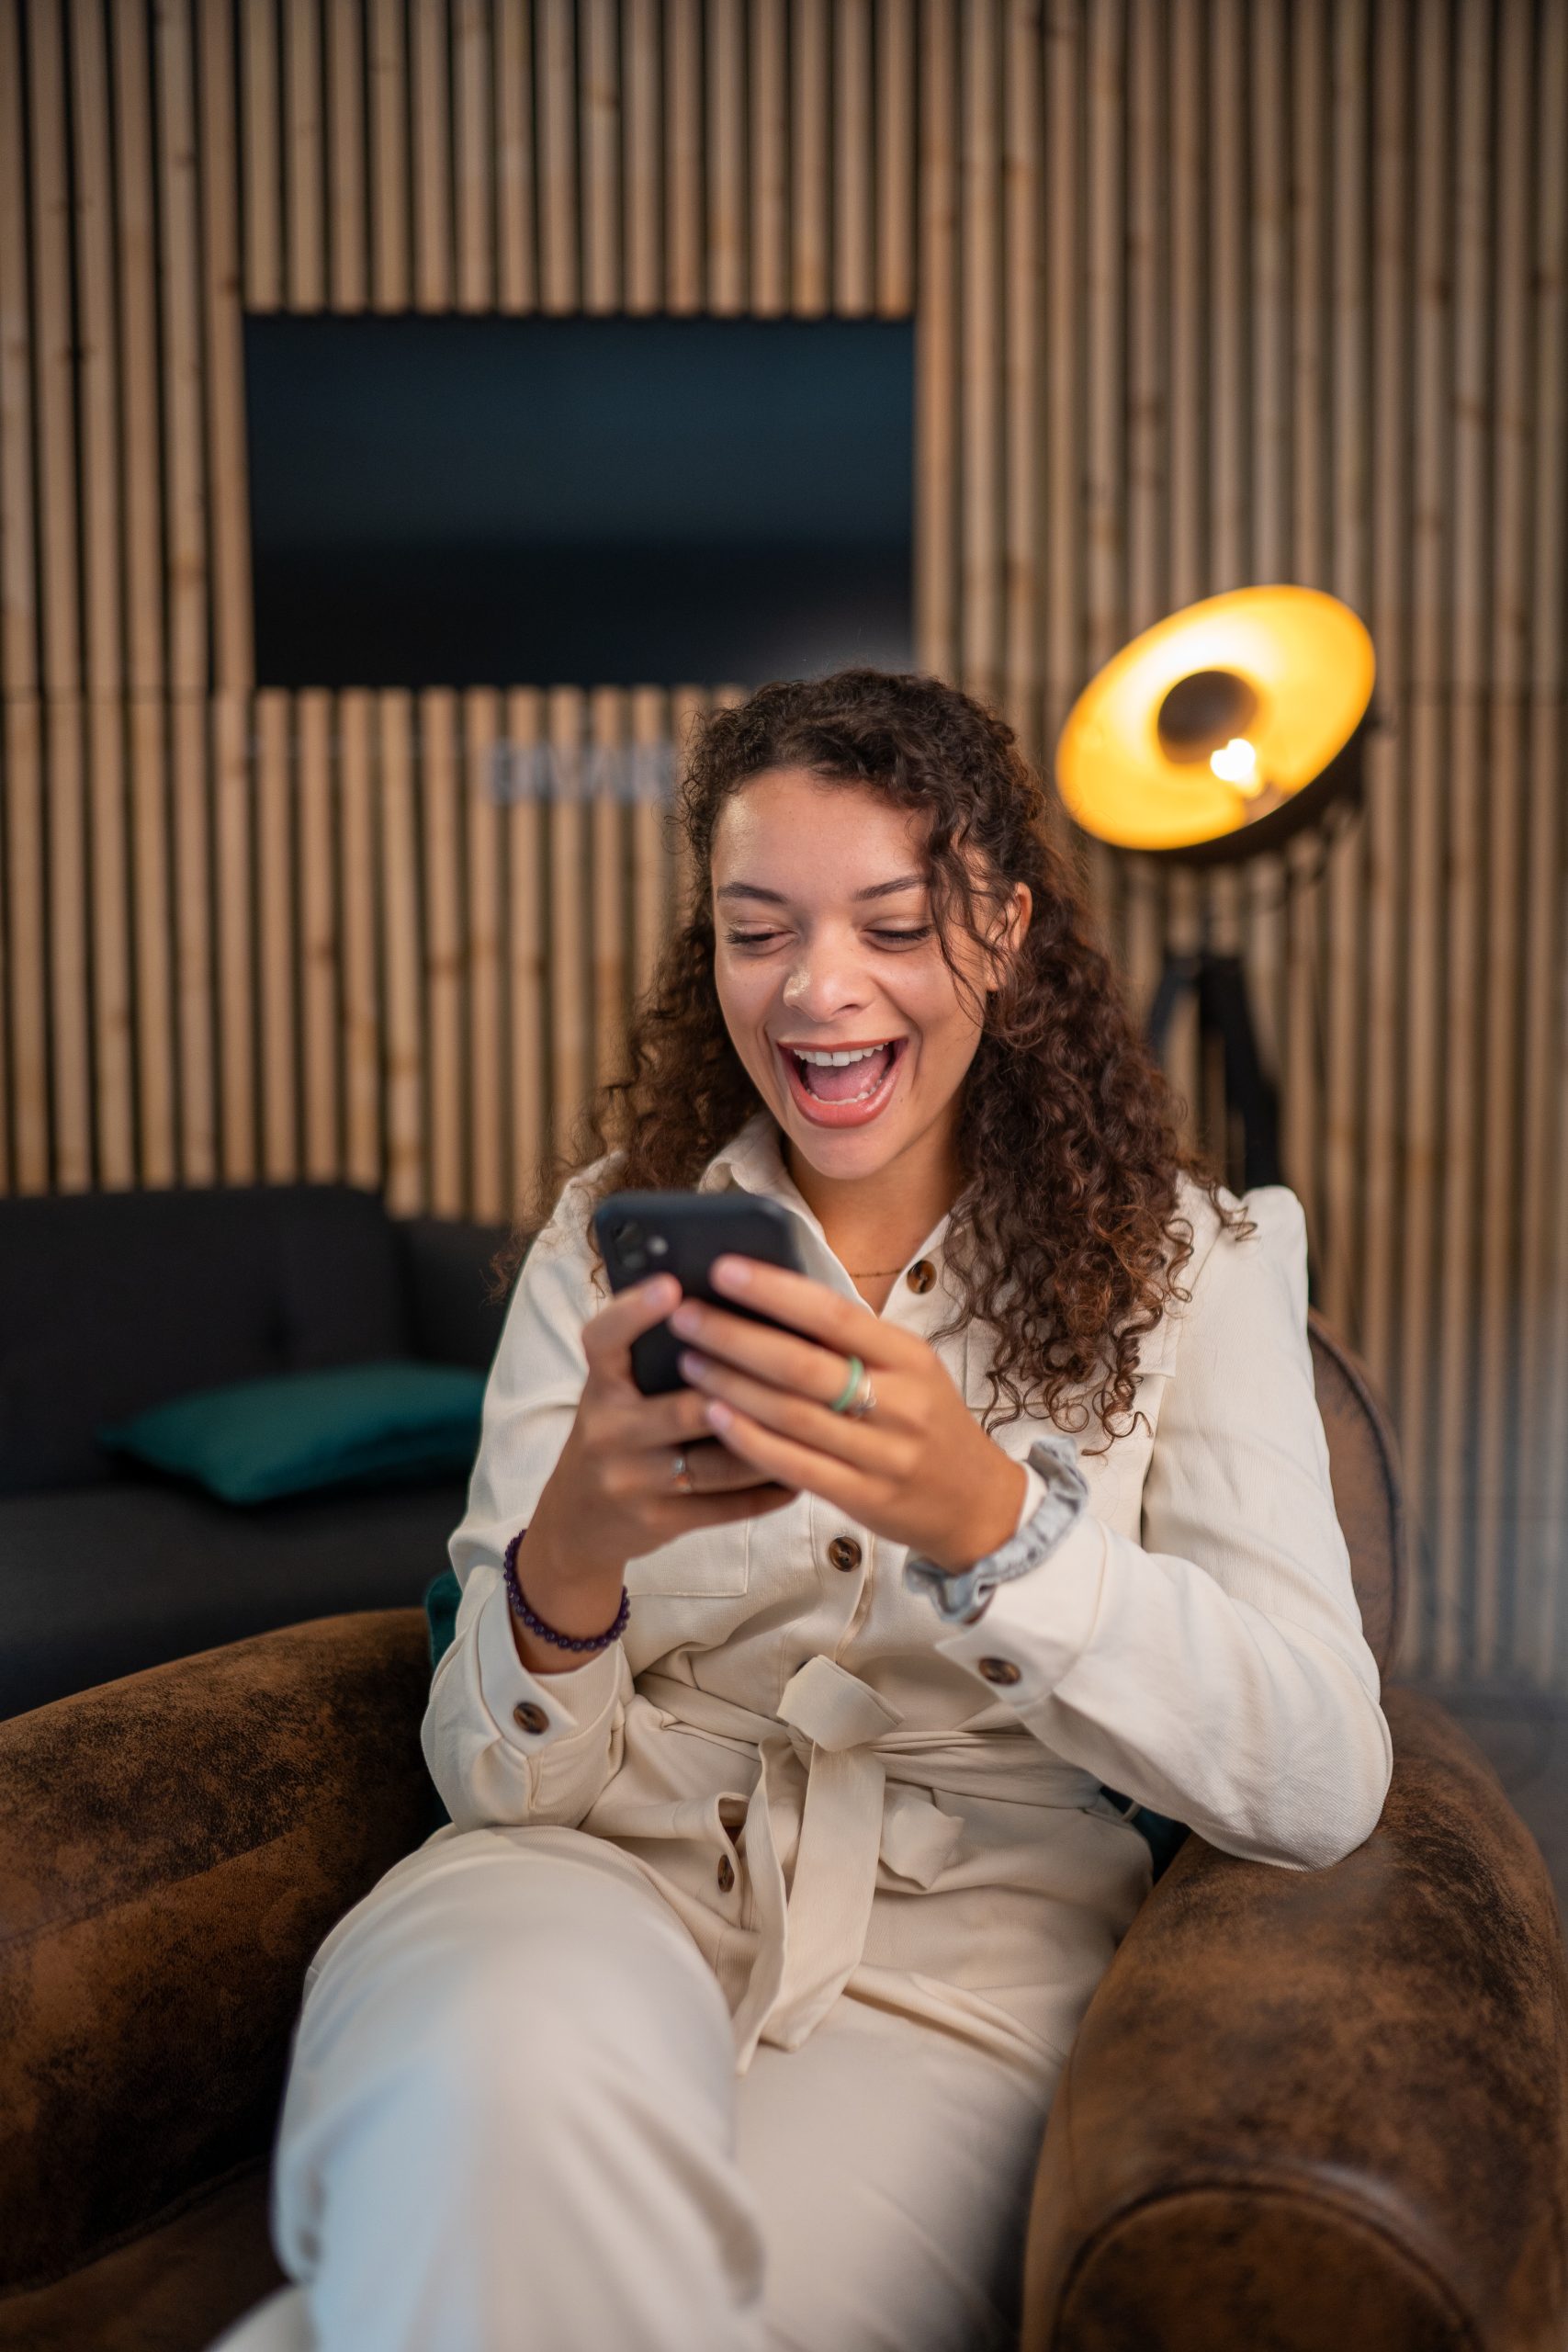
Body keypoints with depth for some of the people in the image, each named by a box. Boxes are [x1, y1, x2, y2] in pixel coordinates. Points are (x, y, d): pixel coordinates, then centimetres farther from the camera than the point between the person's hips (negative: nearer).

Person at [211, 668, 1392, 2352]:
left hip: (961, 1953, 0)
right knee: (504, 2080, -36)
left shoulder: (1190, 1258, 3)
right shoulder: (614, 1232, 7)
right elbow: (497, 1776, 1)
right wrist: (569, 1562, -23)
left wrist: (988, 1520, -28)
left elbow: (1326, 1787, -11)